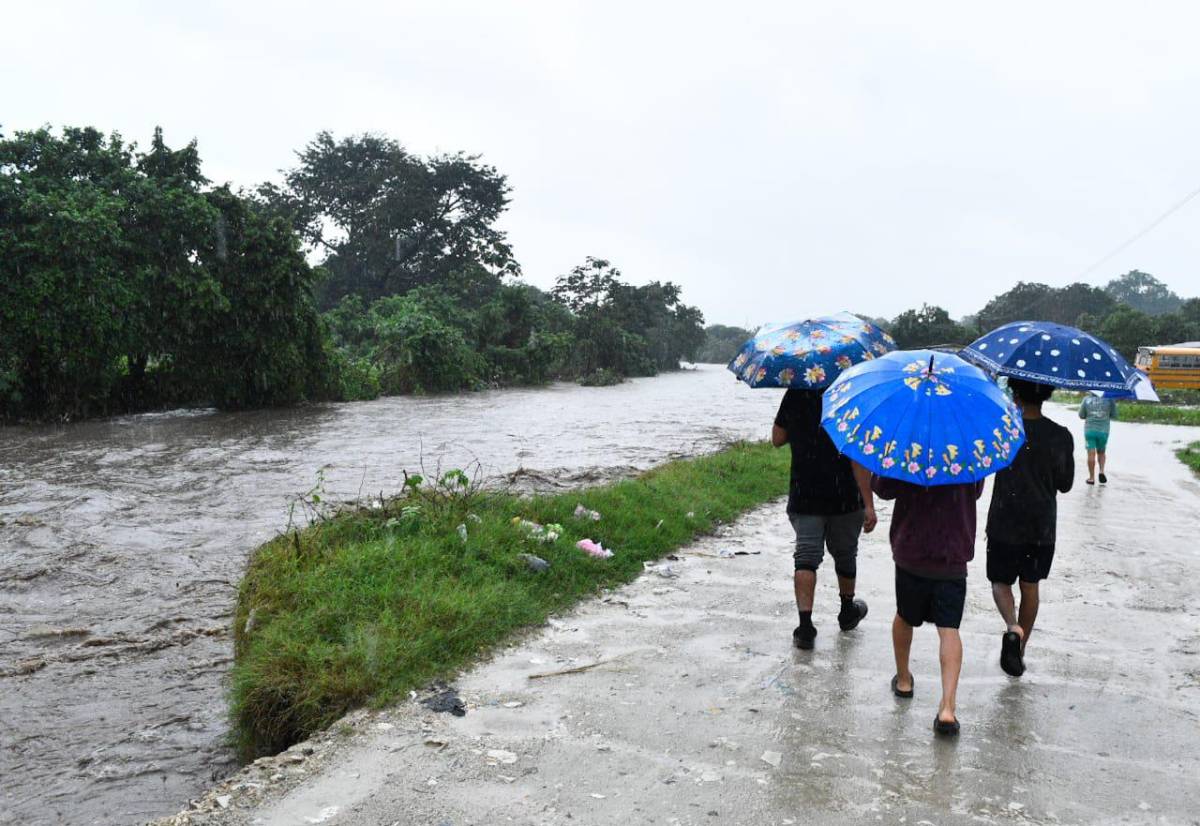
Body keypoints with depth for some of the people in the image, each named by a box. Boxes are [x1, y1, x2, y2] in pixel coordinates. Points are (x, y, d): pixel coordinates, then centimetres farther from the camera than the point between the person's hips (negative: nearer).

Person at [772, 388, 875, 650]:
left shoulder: (794, 395, -2)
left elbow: (777, 439, 9)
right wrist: (869, 504, -16)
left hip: (803, 497, 1)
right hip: (845, 498, -1)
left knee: (806, 557, 2)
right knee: (845, 554, 19)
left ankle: (805, 625, -10)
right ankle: (848, 611, 40)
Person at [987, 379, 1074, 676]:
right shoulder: (1061, 436, -7)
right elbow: (1065, 484, 3)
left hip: (1004, 523, -2)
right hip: (1042, 527, 2)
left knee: (1000, 581, 12)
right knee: (1031, 586, 16)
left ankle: (1012, 627, -15)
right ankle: (1019, 651, 24)